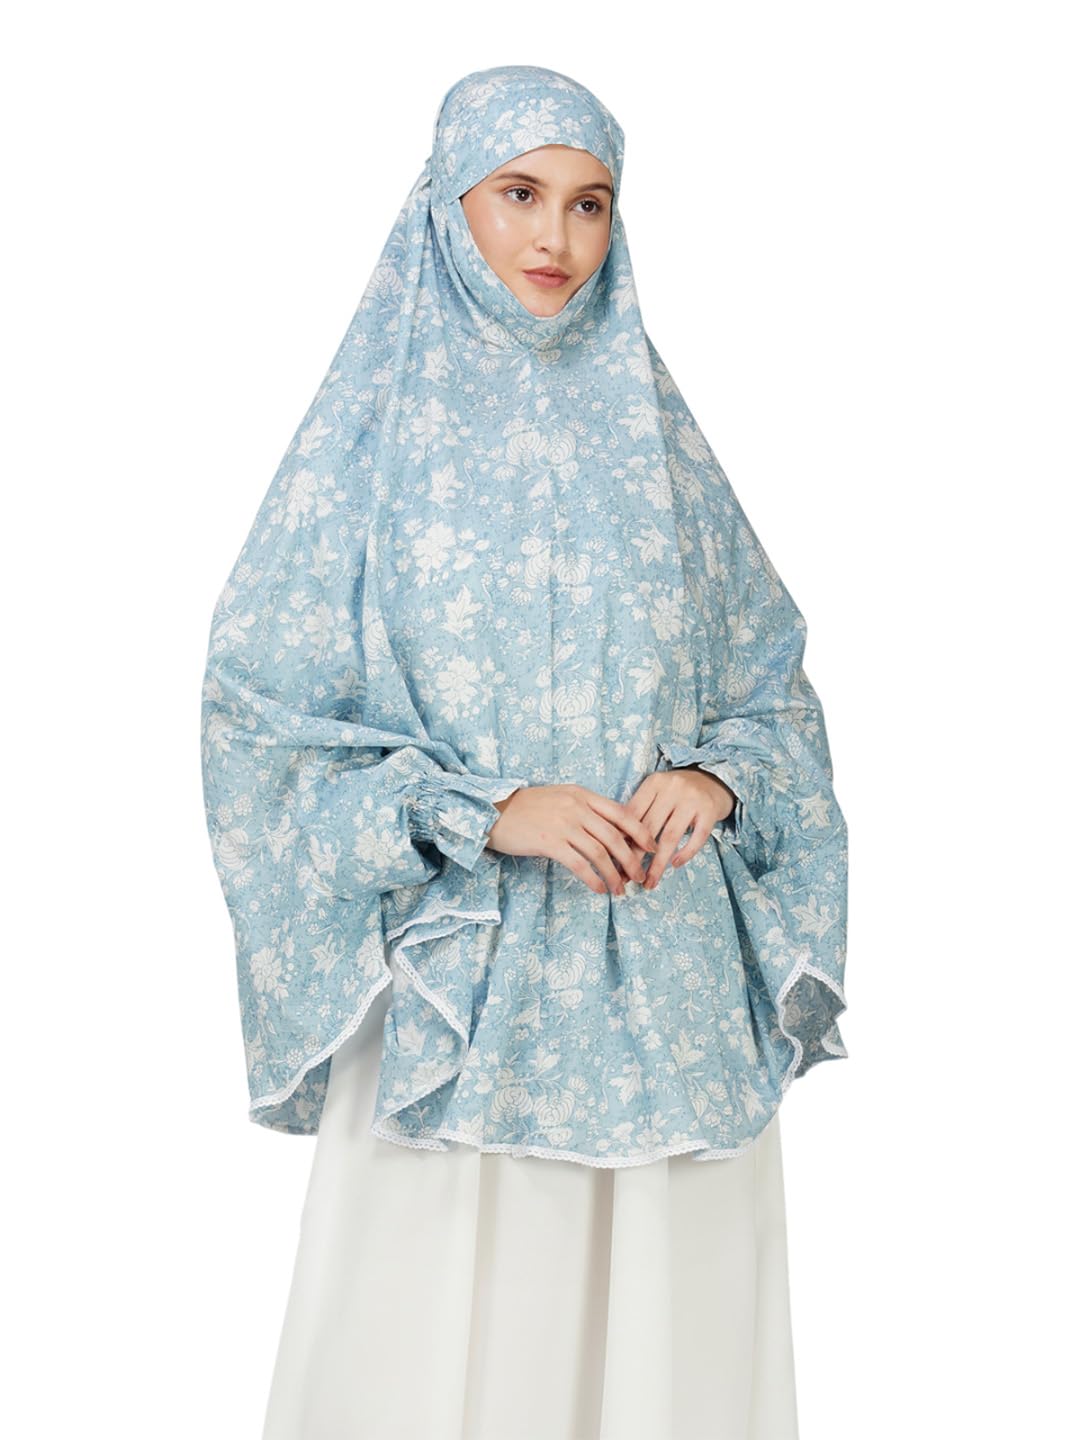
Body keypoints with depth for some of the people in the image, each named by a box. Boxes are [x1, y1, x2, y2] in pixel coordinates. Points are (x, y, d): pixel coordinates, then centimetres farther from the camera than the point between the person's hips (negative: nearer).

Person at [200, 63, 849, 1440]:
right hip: (456, 986, -2)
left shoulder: (653, 426, 9)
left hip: (667, 979, 3)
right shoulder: (373, 429, 0)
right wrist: (482, 810, -15)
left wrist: (715, 776, -8)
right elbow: (263, 710, -3)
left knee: (663, 1326, 9)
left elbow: (773, 674, 14)